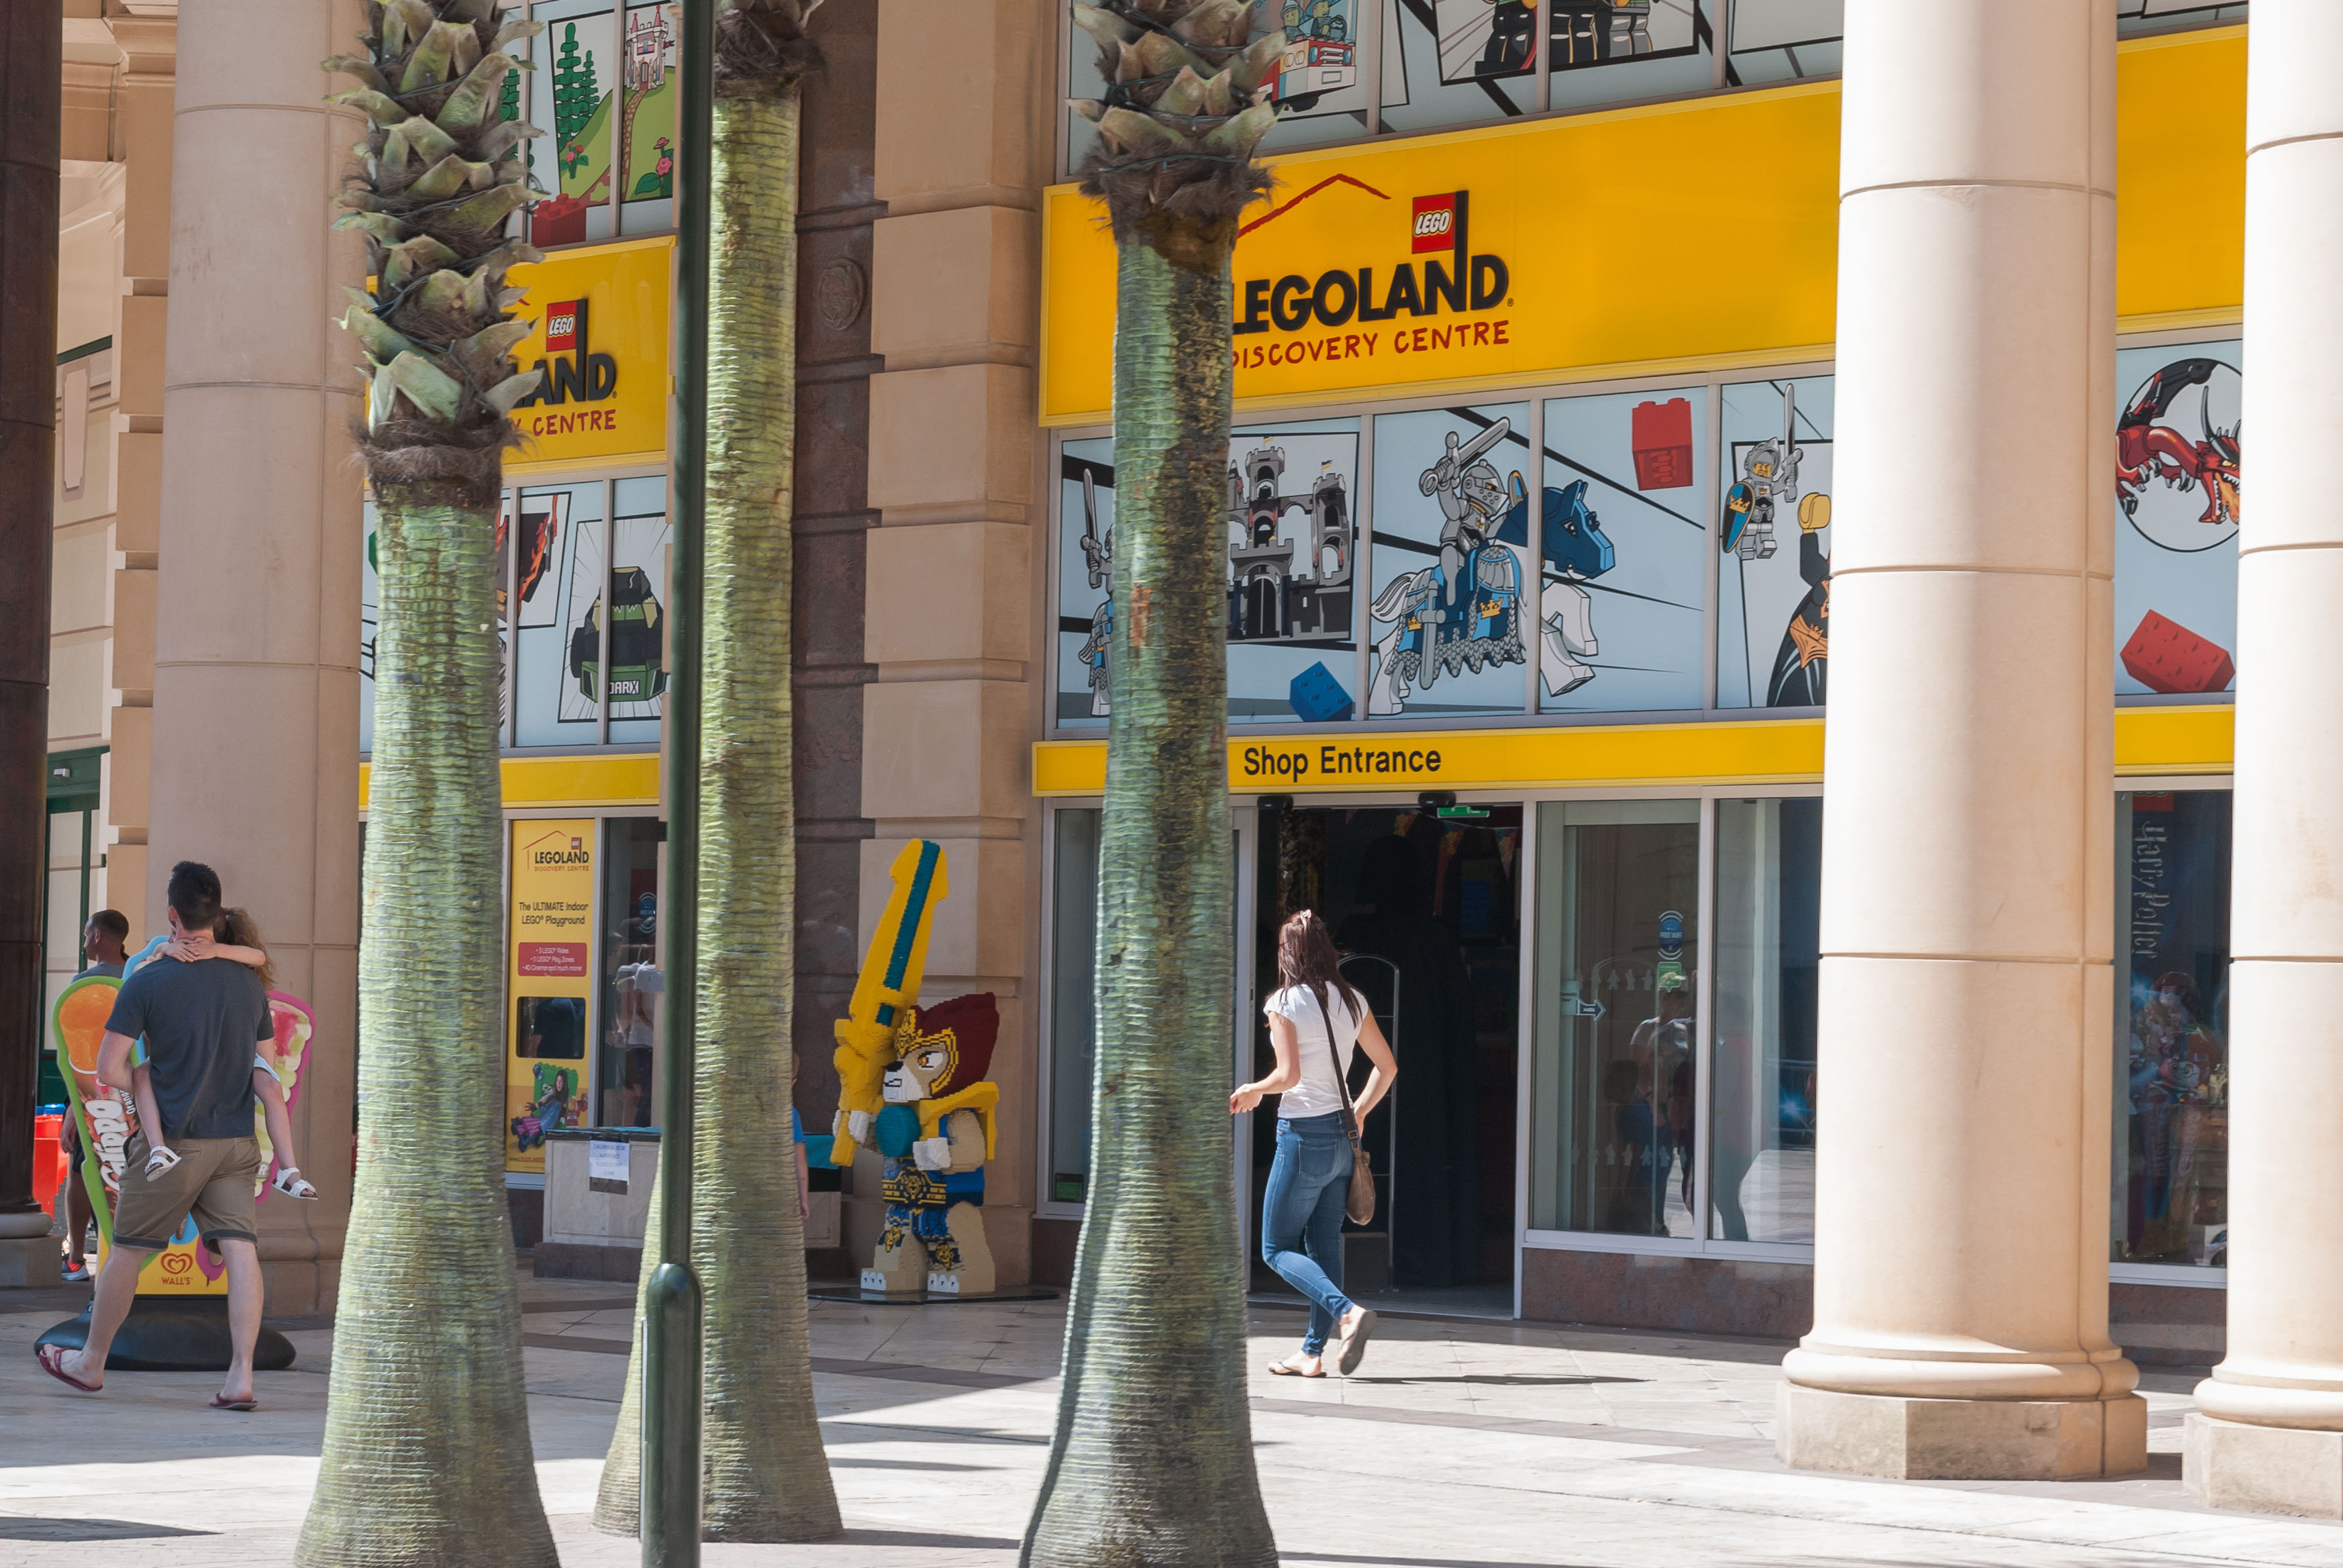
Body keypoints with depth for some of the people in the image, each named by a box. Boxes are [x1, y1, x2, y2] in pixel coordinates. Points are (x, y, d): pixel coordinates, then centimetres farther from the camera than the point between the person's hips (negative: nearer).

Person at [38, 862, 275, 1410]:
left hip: (172, 1139, -3)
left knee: (128, 1249, 11)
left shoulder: (147, 983, -10)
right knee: (239, 1249, -3)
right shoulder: (249, 984, 3)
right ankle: (241, 1375, -14)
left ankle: (91, 1362, 26)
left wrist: (147, 1092, 6)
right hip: (237, 1139, 3)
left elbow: (109, 1069, -12)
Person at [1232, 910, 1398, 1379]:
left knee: (1278, 1249, 1)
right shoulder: (1351, 1001, 7)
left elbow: (1289, 1074, -18)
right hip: (1342, 1137, 6)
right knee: (1325, 1247, 11)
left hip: (1303, 1134, -6)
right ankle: (1313, 1352, 12)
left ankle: (1347, 1312, -20)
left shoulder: (1285, 1003, -10)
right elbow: (1387, 1067, 11)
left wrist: (1253, 1091, 0)